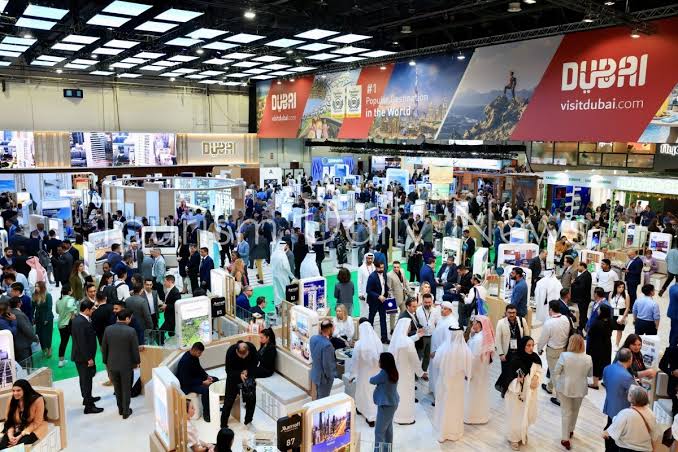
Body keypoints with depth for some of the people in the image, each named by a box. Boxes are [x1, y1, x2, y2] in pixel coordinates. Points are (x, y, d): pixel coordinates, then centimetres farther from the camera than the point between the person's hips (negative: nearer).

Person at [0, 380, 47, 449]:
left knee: (20, 444, -31)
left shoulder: (37, 400, -18)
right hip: (17, 428, 4)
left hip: (35, 428, -4)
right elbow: (9, 421, 1)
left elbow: (37, 422, -14)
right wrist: (10, 435, -16)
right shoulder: (12, 400, -4)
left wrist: (20, 436, -20)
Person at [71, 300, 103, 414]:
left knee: (86, 378, 24)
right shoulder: (80, 322, -25)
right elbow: (82, 343, -26)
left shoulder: (80, 319, 6)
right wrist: (88, 358, -21)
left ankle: (87, 398, 41)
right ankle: (89, 406, 6)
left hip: (85, 356, 10)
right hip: (83, 357, -10)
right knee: (86, 380, -1)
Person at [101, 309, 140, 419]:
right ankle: (126, 411, 20)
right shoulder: (131, 331, -18)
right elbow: (135, 349, -12)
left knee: (117, 388, 20)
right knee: (126, 389, 12)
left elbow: (103, 348, 1)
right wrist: (137, 361, 4)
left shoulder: (108, 330, -7)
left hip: (112, 364, 3)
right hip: (126, 364, -3)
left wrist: (105, 361, 13)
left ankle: (120, 409, 32)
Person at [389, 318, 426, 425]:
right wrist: (421, 372, -5)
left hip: (395, 370, 7)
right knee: (405, 393, 9)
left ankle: (395, 414, 37)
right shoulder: (407, 342, -28)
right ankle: (404, 418, 23)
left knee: (397, 391, 22)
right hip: (405, 372, -7)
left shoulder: (395, 338, -7)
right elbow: (414, 359, -18)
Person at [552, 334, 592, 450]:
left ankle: (565, 438, 10)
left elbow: (556, 372, -13)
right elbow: (590, 374, 3)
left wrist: (558, 384, 4)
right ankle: (570, 431, 43)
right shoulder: (588, 358, -13)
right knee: (575, 411, 24)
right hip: (580, 389, 3)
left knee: (566, 412, 9)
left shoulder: (564, 356, -21)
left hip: (564, 388, -3)